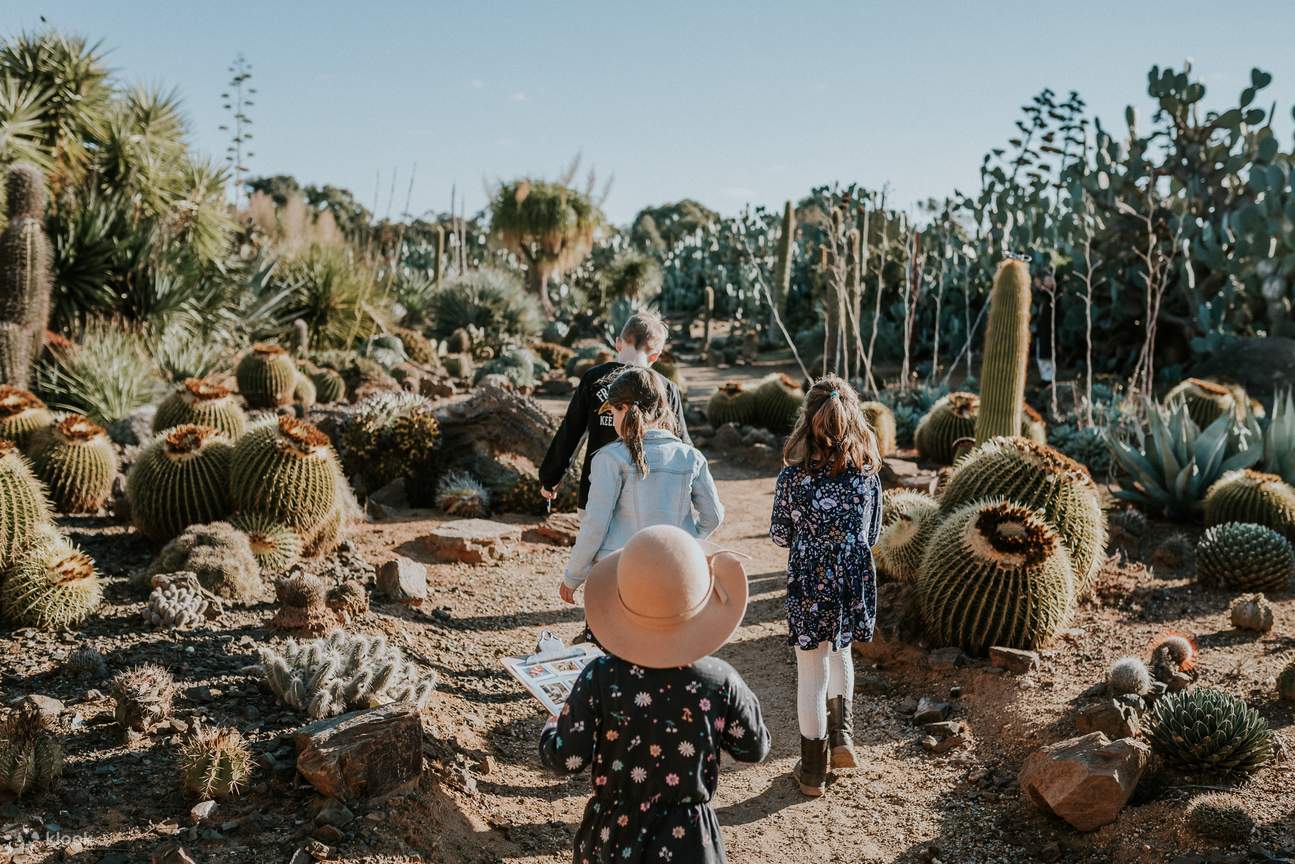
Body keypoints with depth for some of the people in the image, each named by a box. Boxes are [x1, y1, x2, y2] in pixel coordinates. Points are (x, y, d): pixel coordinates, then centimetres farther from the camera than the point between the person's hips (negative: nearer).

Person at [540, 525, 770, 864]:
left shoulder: (600, 679, -22)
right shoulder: (720, 682, -20)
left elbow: (565, 759, -12)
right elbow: (755, 748, -4)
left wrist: (553, 724, 8)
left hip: (613, 837, 0)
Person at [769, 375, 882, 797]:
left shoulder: (793, 475, -15)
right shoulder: (867, 471, -7)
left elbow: (779, 535, -4)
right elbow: (872, 533, 4)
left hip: (809, 582, -3)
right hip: (854, 578, 3)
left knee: (812, 673, 9)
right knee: (840, 652, 30)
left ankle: (813, 771, 22)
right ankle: (842, 738, 34)